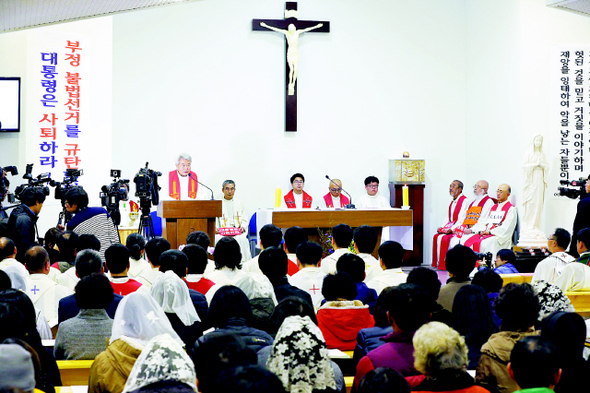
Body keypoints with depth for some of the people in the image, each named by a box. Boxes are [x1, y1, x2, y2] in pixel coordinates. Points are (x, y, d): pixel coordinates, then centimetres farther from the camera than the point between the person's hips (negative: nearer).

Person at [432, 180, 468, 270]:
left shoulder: (464, 201, -10)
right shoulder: (453, 201, 17)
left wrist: (451, 229, -24)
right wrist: (442, 227, 3)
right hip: (450, 227, 9)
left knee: (445, 238, -26)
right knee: (436, 237, -9)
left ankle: (445, 265, -19)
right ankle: (438, 263, -7)